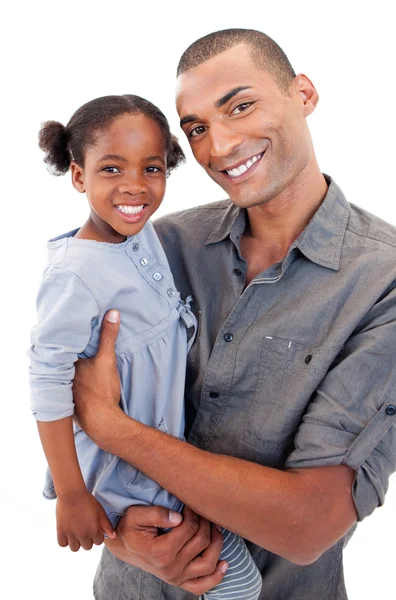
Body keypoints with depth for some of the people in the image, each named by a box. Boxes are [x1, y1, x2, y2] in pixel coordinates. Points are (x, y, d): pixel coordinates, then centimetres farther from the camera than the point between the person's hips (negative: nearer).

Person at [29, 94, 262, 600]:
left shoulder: (144, 233, -4)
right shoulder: (76, 273, -29)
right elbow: (49, 385, -25)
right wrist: (71, 496, -18)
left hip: (170, 443, 8)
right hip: (124, 471, -8)